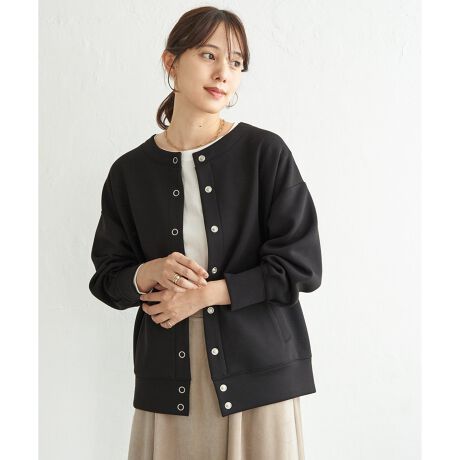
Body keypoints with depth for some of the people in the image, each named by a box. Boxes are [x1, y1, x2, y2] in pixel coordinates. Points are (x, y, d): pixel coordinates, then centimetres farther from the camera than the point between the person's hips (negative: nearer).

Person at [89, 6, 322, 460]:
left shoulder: (266, 153, -4)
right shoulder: (130, 171, 4)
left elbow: (301, 266, -6)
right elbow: (108, 278, 9)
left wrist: (205, 293, -13)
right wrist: (148, 274, -13)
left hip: (258, 371, -1)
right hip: (169, 380, 2)